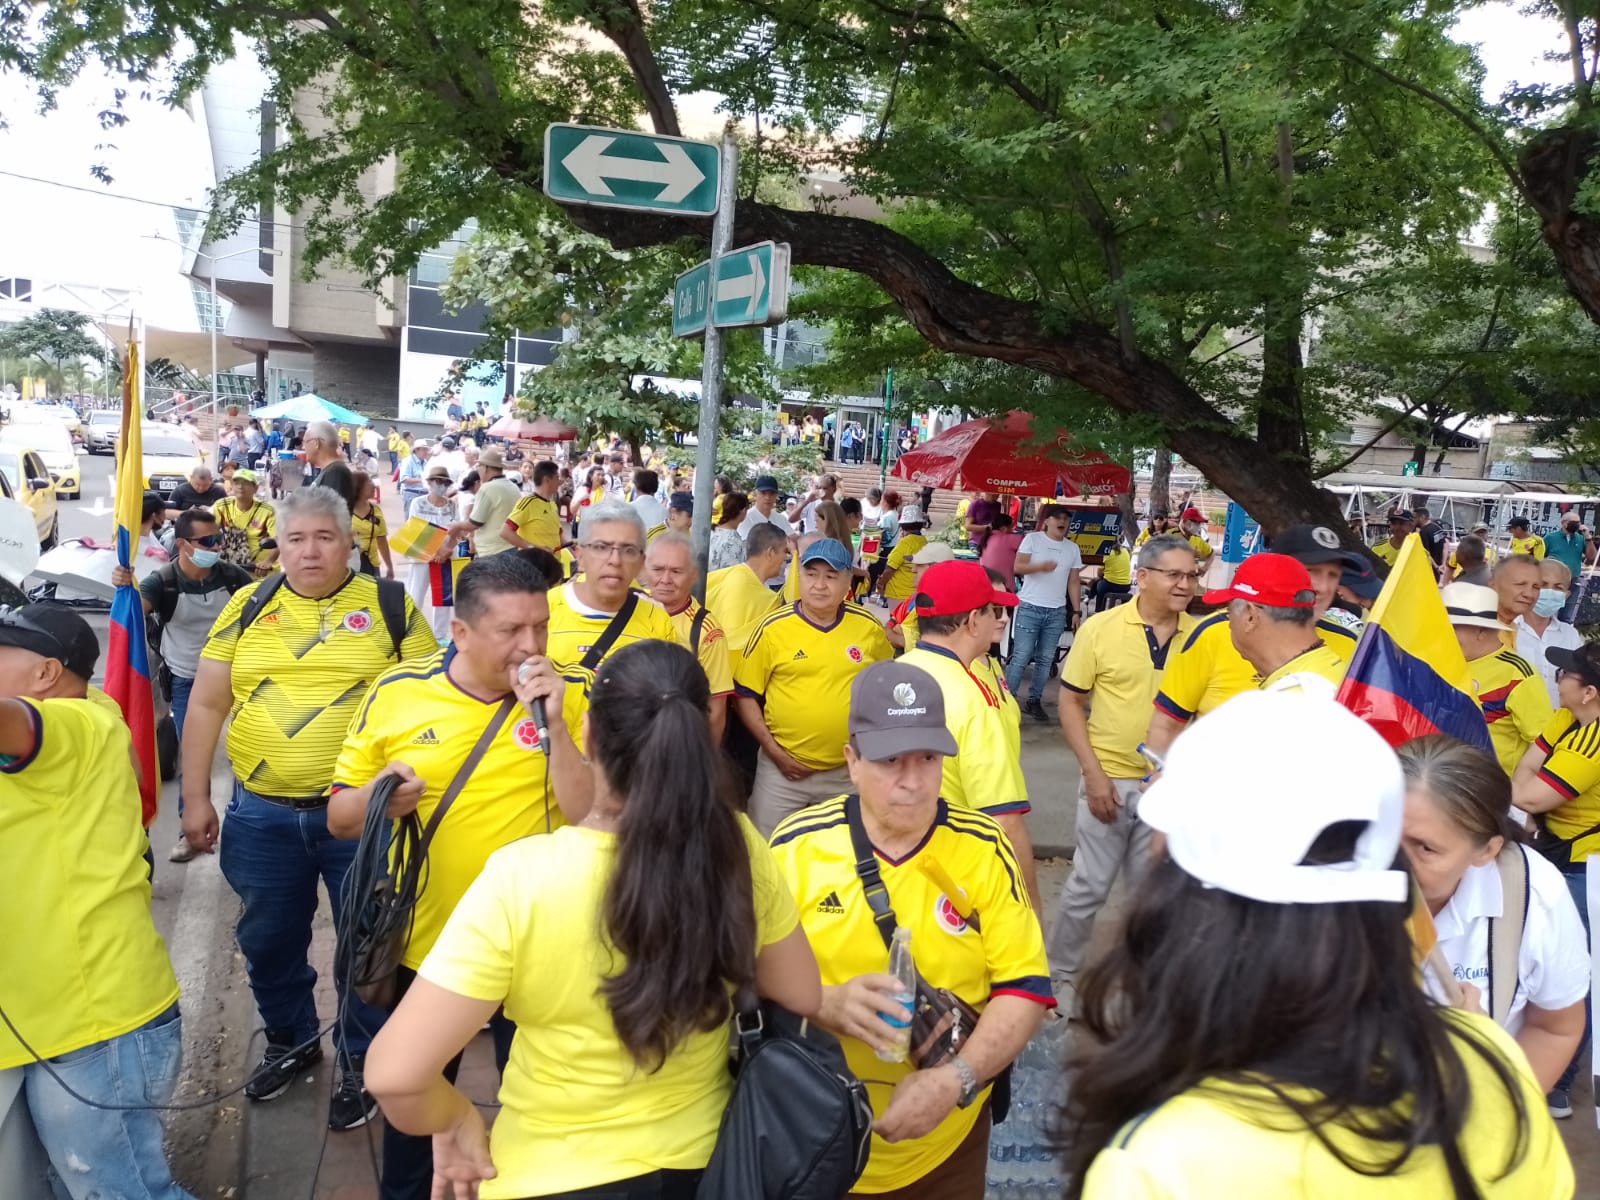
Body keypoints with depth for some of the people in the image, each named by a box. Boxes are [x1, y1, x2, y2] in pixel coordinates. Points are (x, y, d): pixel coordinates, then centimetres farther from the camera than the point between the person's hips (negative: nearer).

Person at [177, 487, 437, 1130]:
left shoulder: (390, 606, -3)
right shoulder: (247, 607, 4)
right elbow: (206, 705, 6)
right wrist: (195, 799, 3)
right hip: (263, 815, 3)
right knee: (268, 941, 19)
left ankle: (360, 1061, 30)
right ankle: (291, 1039, 44)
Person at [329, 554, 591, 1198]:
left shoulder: (566, 697, -10)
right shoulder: (395, 693, -8)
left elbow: (588, 819, -18)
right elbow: (340, 817, 0)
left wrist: (553, 722, -27)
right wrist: (378, 798, -22)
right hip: (427, 946, 1)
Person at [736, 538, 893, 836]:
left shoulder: (869, 627, -3)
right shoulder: (772, 629, -9)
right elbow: (745, 695, -3)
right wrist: (774, 751, -8)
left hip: (848, 771, 2)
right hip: (783, 769, -1)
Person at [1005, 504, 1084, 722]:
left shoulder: (1072, 548, 11)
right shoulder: (1032, 539, 0)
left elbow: (1073, 582, 12)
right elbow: (1017, 567, -9)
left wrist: (1076, 611, 7)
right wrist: (1041, 566, -26)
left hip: (1057, 612, 4)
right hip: (1030, 608, -4)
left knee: (1046, 660, 6)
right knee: (1021, 657, -7)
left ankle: (1034, 701, 15)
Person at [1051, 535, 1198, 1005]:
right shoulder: (1100, 628, -8)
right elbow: (1071, 703, -3)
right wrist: (1093, 773, -10)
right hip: (1111, 779, -2)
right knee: (1089, 885, 8)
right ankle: (1061, 973, 28)